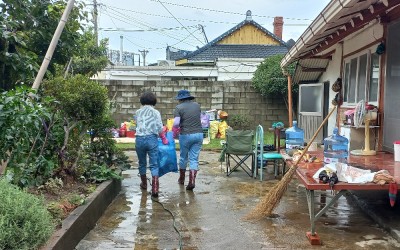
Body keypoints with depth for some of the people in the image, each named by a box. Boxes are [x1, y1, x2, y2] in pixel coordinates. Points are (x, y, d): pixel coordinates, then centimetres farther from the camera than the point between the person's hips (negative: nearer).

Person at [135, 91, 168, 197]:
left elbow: (137, 125, 9)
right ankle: (155, 188, -14)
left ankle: (144, 184, 35)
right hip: (152, 138, -2)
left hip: (139, 139, 3)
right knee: (154, 164, -2)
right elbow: (160, 128, 0)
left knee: (142, 163, 18)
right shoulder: (155, 112, 4)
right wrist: (164, 139, 12)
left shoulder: (138, 112, 13)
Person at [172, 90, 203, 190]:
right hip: (199, 134, 3)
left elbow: (176, 123, -18)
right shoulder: (197, 105, 8)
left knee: (183, 157, 16)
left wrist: (174, 129, 2)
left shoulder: (179, 108, -7)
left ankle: (181, 179, 33)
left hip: (186, 135, -3)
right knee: (194, 158, 5)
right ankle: (192, 181, -6)